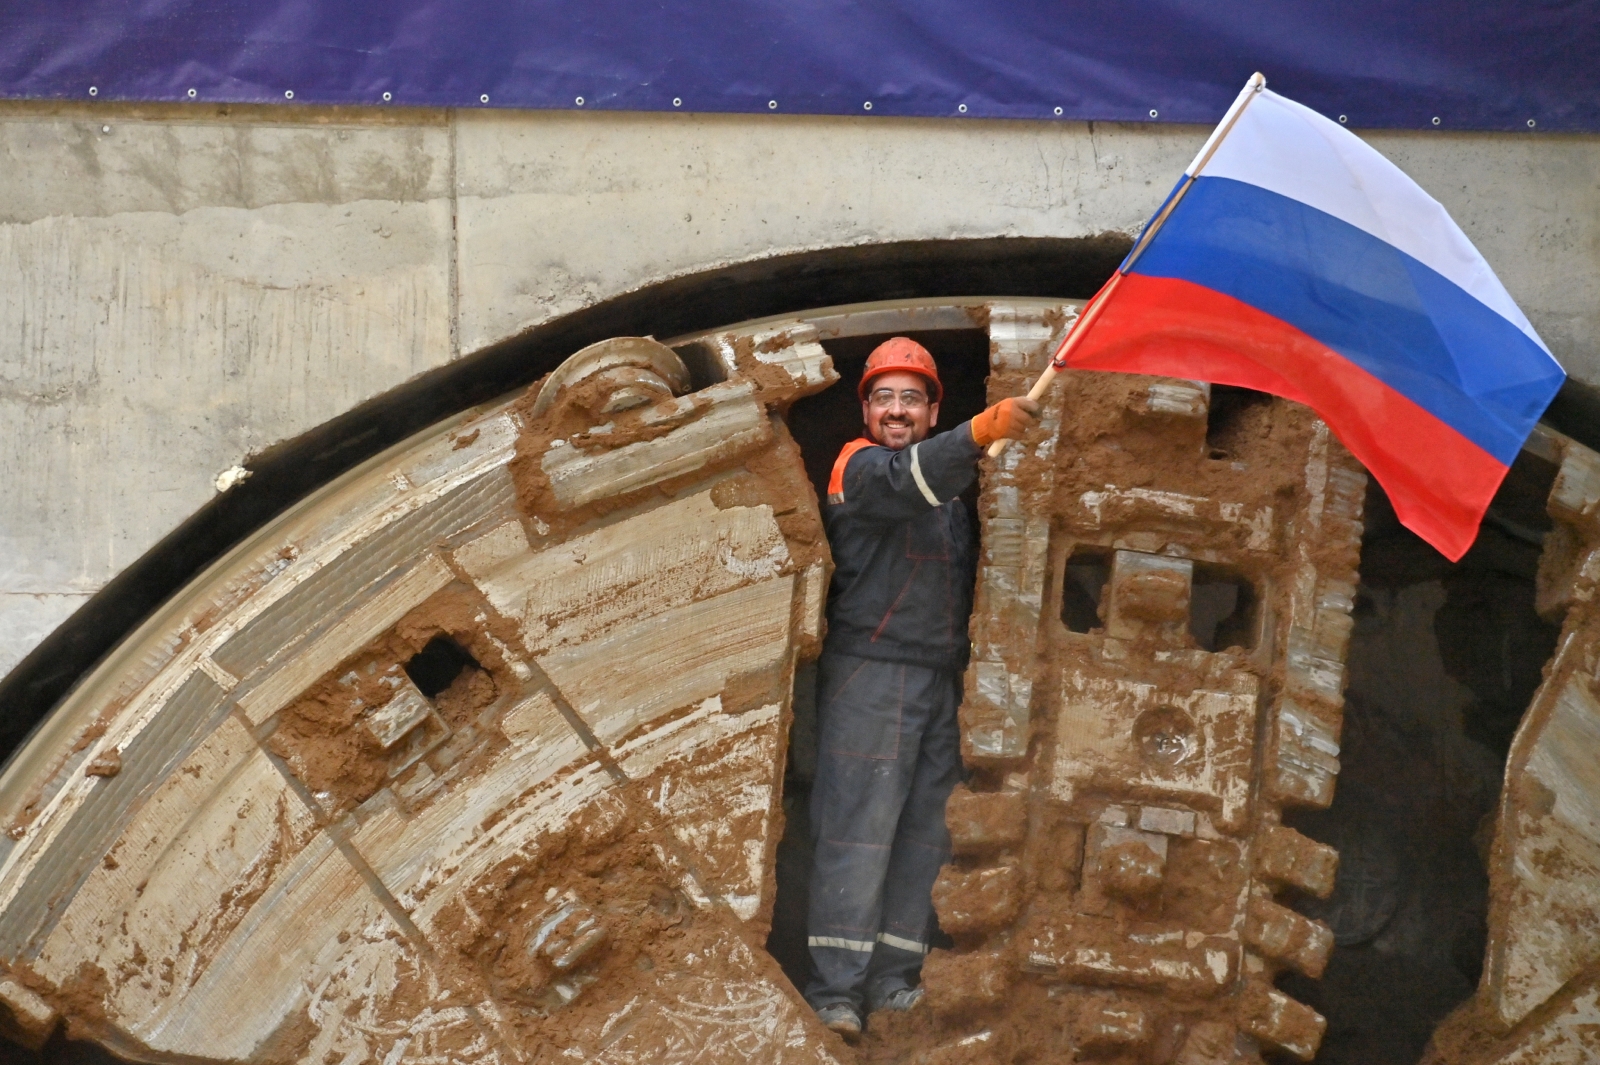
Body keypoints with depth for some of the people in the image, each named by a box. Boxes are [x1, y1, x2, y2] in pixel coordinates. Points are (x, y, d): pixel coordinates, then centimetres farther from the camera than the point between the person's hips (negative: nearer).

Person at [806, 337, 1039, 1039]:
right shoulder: (860, 467, -3)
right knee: (860, 829, -10)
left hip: (940, 678, 7)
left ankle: (894, 981, 12)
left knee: (925, 834, 6)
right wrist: (981, 431, -42)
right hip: (871, 672, -7)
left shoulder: (950, 493, 22)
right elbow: (908, 479, -27)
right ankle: (836, 991, -9)